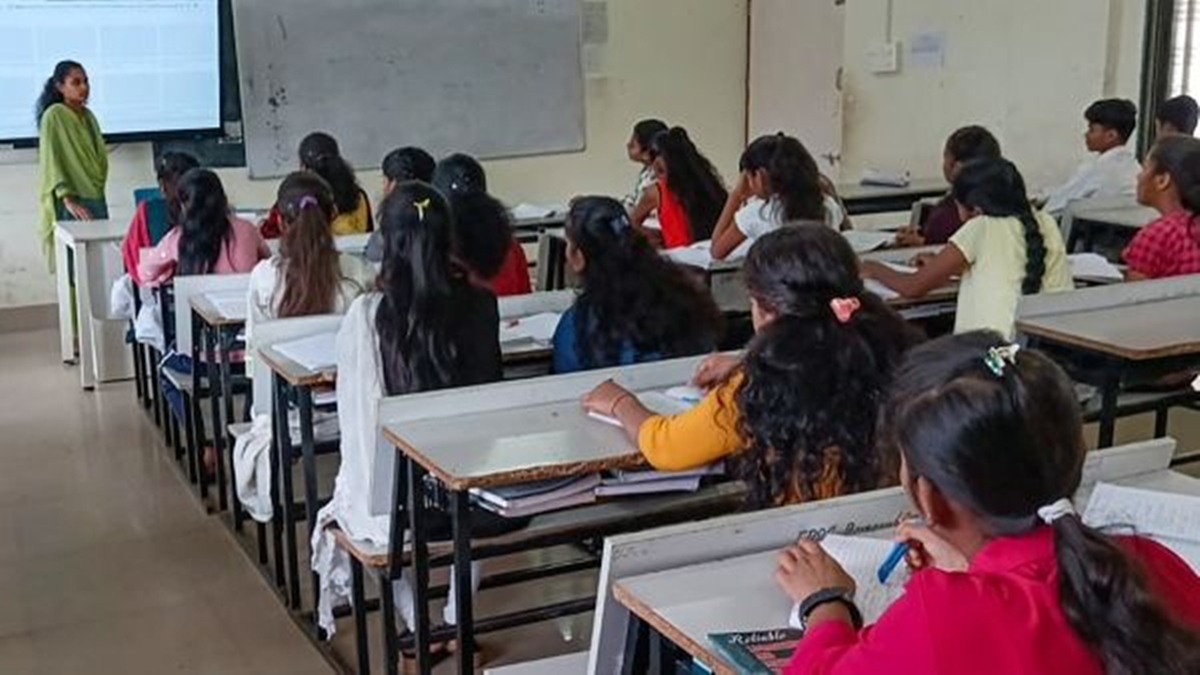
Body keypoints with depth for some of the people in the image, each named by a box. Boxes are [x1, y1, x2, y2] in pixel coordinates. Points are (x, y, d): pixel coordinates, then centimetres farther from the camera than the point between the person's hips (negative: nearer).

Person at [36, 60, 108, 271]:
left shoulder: (88, 115, 14)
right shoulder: (54, 116, -7)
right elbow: (52, 161, -13)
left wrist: (98, 194, 14)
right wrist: (68, 200, -22)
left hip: (96, 200, 7)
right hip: (71, 205, -7)